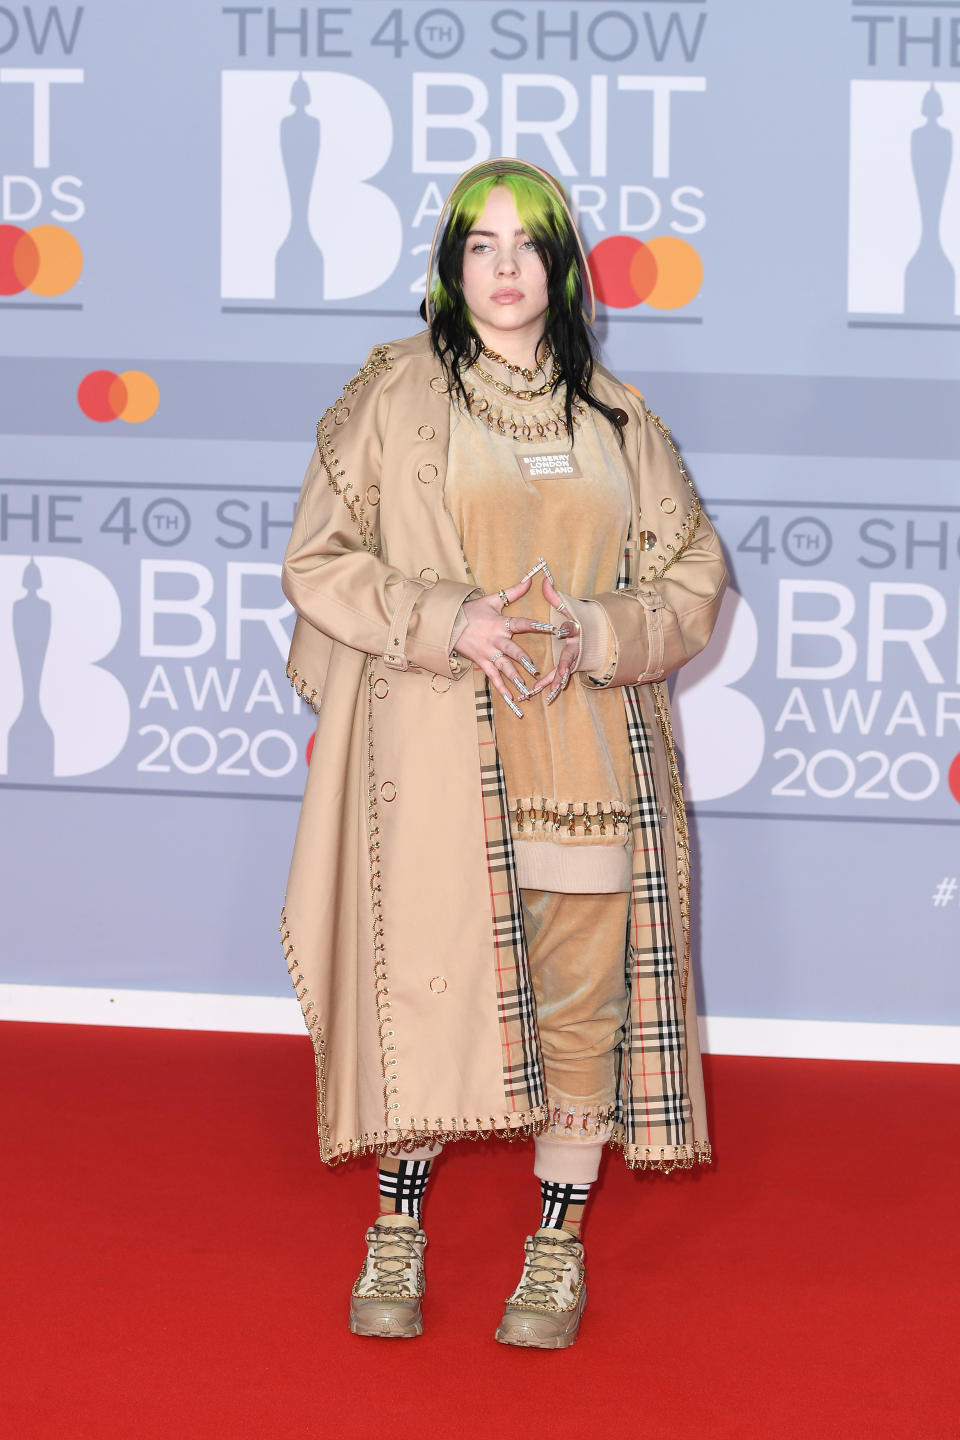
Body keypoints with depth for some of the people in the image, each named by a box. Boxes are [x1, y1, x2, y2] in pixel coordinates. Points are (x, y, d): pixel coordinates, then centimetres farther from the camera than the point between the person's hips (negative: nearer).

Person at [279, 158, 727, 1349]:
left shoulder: (616, 419, 12)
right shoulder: (395, 393, 5)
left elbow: (693, 580, 11)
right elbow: (317, 559, 1)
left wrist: (600, 634, -8)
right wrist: (446, 620, -13)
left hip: (588, 750, 2)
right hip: (437, 753, -2)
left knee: (582, 994, 0)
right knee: (428, 976, -4)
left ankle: (557, 1253, 11)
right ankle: (395, 1237, 13)